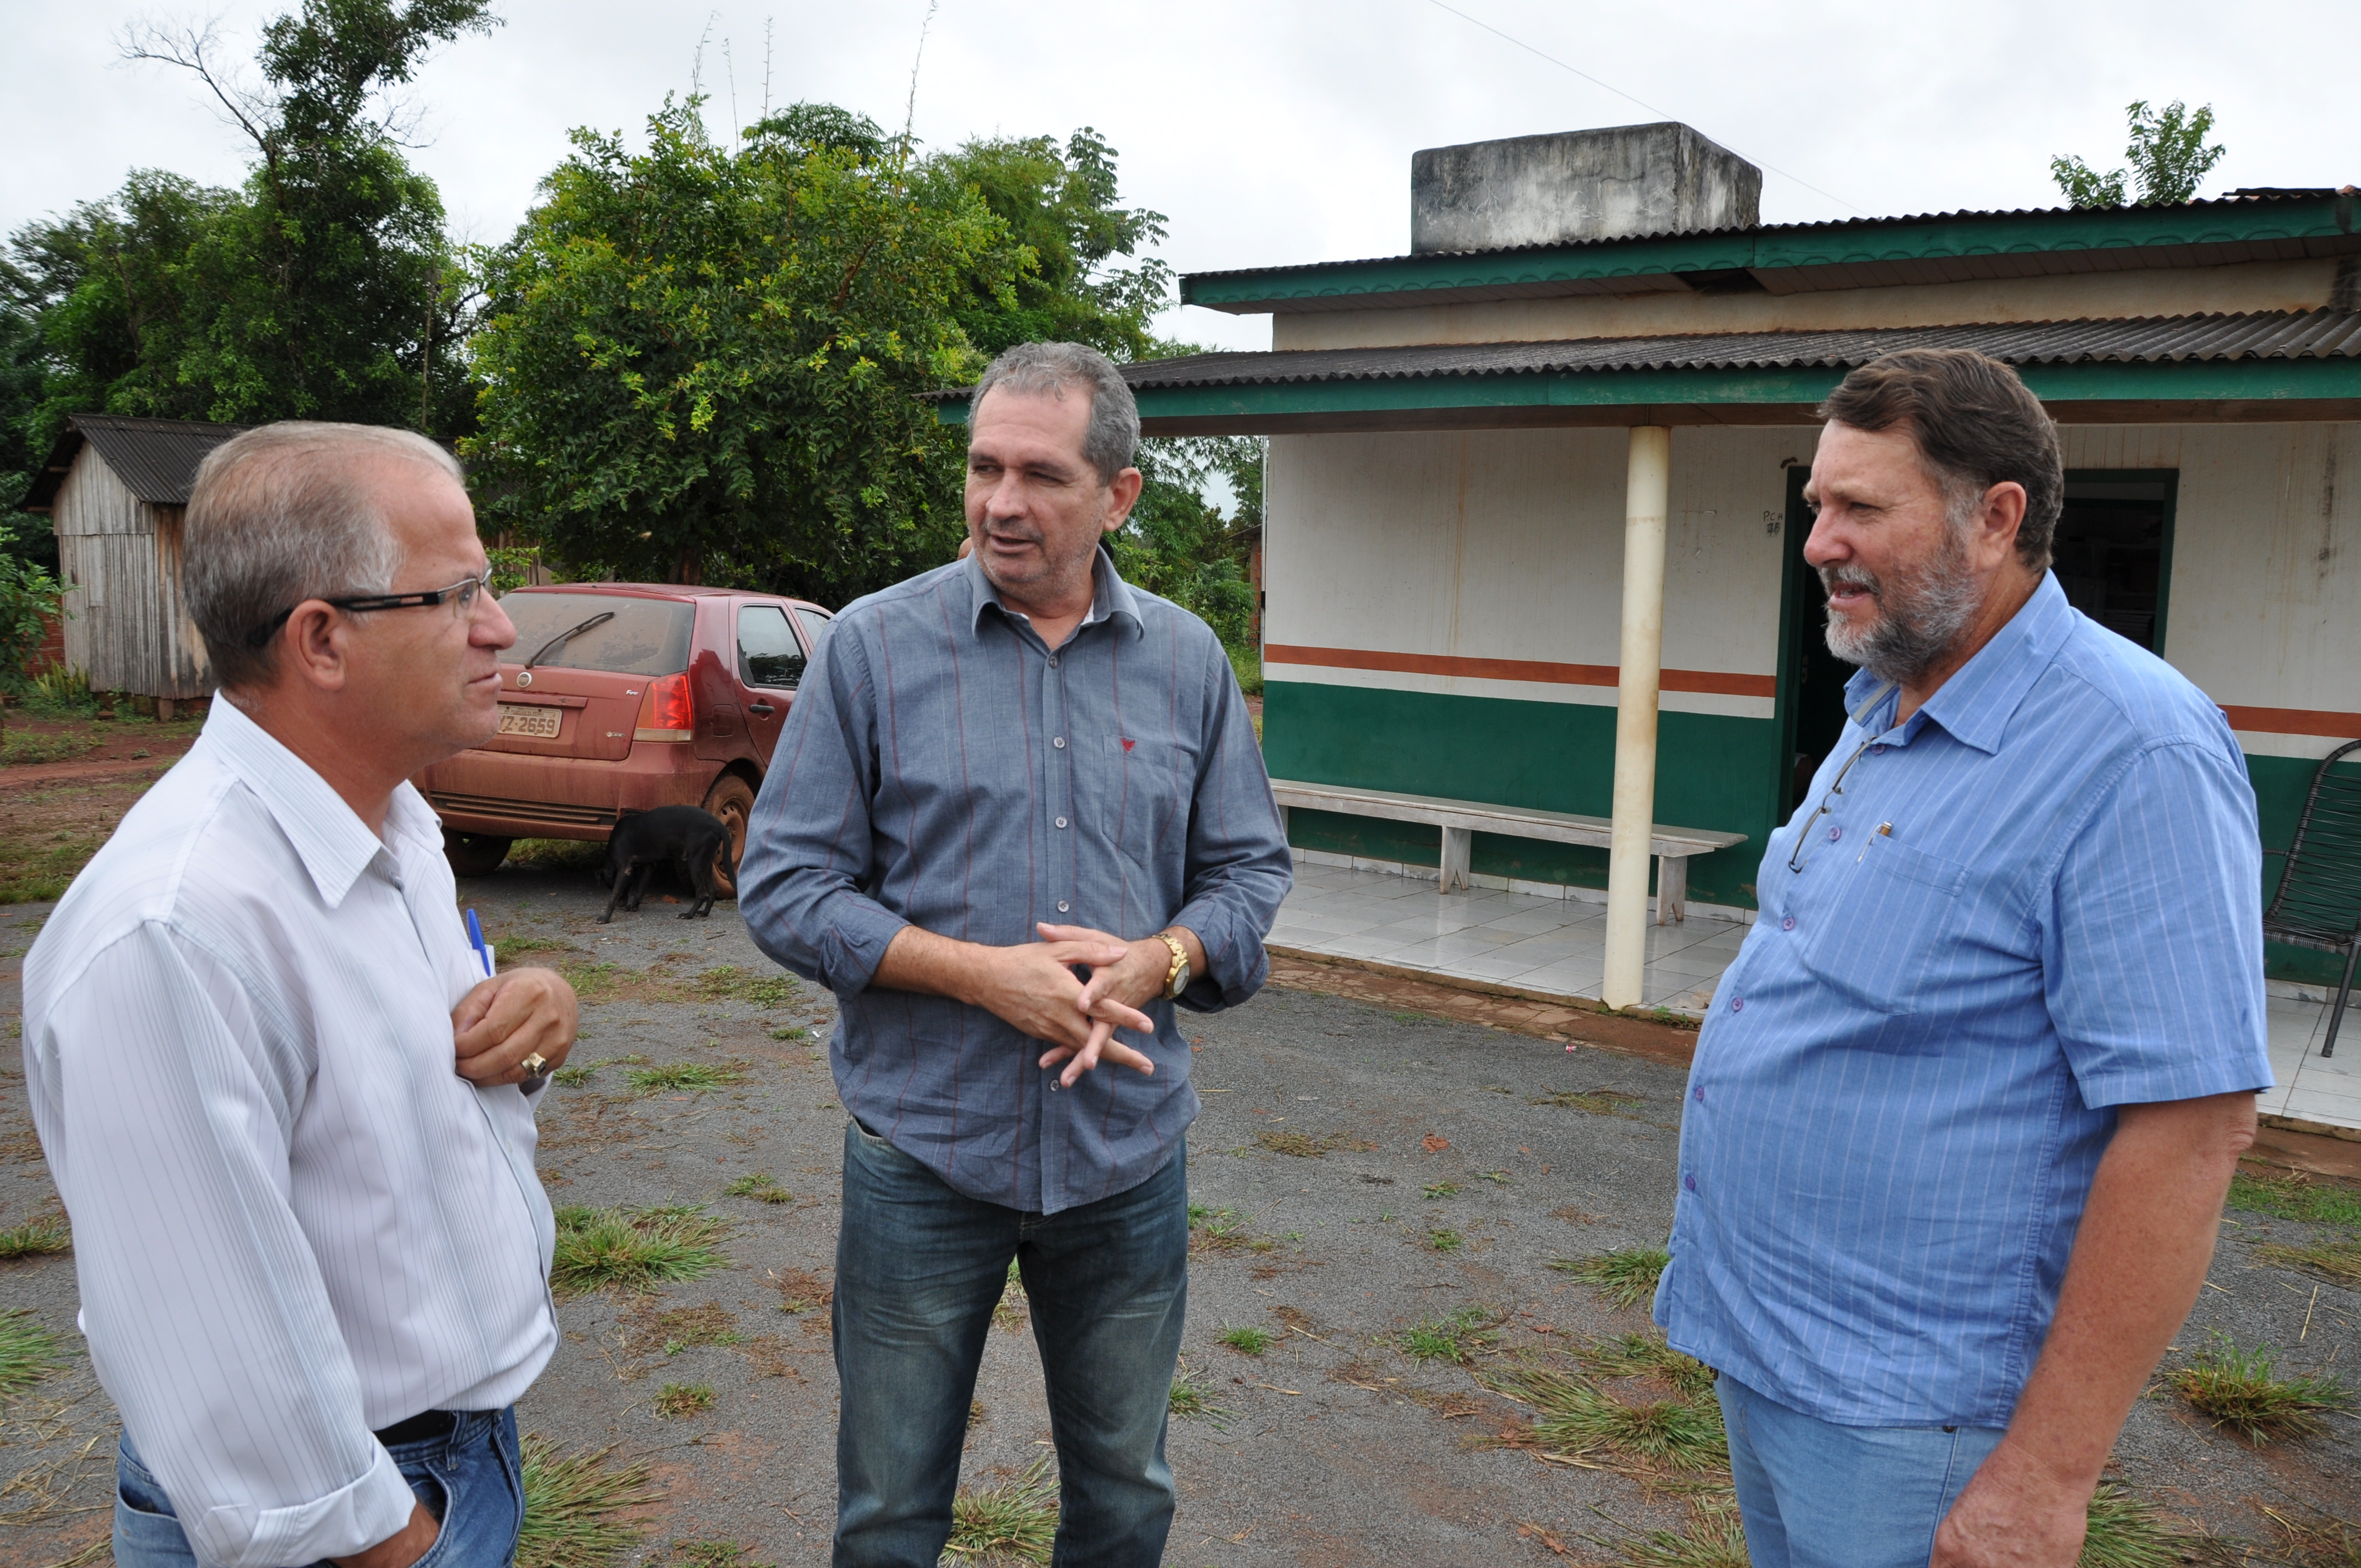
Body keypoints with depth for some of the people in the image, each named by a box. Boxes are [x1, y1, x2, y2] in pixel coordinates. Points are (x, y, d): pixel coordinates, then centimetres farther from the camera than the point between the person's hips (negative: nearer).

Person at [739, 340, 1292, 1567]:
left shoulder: (1187, 662, 2)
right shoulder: (872, 647, -6)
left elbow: (1250, 867, 7)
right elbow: (784, 885, -7)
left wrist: (1159, 960, -15)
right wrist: (983, 973, -19)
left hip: (1130, 1151, 3)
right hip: (924, 1151, -2)